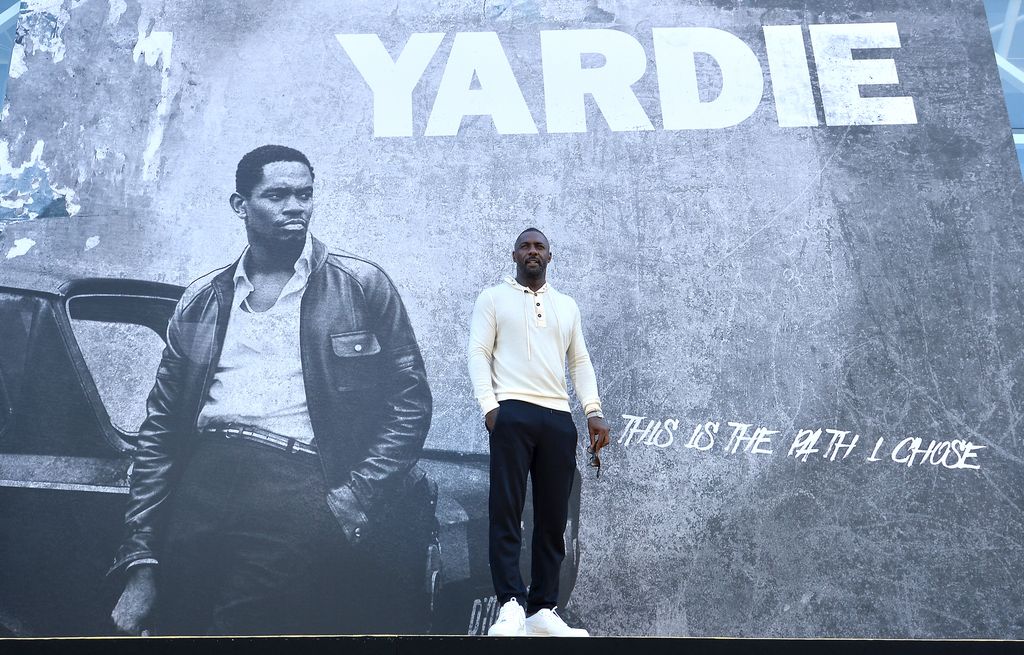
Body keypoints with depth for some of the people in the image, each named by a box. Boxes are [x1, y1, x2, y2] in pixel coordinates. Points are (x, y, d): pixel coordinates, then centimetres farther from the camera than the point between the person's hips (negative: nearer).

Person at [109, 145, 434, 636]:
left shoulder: (361, 286, 9)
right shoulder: (201, 301, 17)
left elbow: (410, 402, 6)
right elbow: (159, 430, 15)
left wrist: (355, 497, -7)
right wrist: (140, 560, 8)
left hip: (297, 491, -3)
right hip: (201, 482, 3)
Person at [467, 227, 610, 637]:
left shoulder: (567, 306, 22)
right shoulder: (493, 298, 11)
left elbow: (580, 361, 19)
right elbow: (479, 353, 2)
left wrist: (594, 411, 5)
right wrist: (488, 405, -12)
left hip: (558, 417, 4)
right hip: (512, 412, -4)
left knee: (553, 518, 2)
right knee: (506, 512, -9)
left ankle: (542, 611, 7)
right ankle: (511, 605, -10)